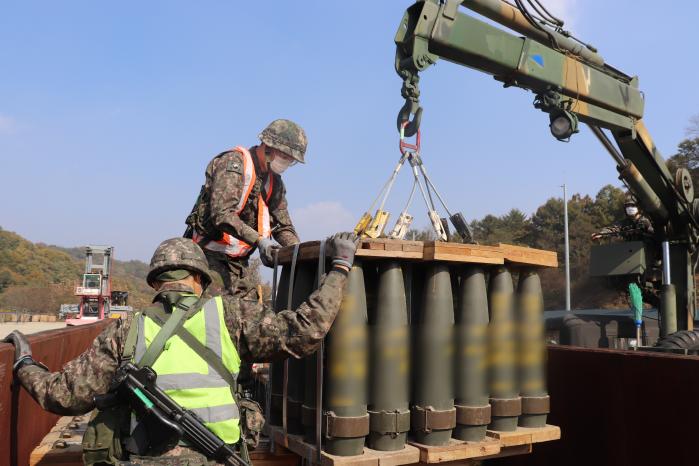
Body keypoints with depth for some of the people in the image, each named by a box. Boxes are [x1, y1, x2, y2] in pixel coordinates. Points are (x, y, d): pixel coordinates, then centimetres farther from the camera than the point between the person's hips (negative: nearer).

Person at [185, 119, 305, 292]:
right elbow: (222, 215, -26)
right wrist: (259, 240, -34)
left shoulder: (275, 182, 11)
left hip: (236, 261, 8)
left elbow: (283, 226, 12)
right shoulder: (233, 163, -14)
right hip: (209, 253, -7)